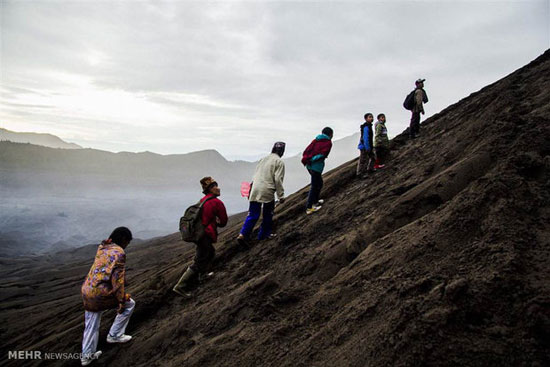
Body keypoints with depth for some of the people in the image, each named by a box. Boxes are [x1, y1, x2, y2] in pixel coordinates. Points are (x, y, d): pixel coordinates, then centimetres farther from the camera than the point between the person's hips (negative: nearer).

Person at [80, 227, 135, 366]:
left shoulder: (102, 248, 11)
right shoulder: (119, 252, -15)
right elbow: (117, 279, -17)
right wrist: (121, 301, -10)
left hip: (87, 291, 8)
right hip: (101, 293, -8)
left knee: (91, 325, 23)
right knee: (129, 304, 15)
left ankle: (87, 356, 34)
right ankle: (114, 335, 22)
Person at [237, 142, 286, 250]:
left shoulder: (263, 159, 18)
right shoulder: (279, 162, -2)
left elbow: (255, 175, 17)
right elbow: (278, 180, -9)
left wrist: (250, 190, 21)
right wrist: (281, 195, -4)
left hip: (255, 191, 5)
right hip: (267, 192, -5)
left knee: (252, 215, 8)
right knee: (268, 214, 16)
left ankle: (243, 235, -5)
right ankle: (264, 234, 27)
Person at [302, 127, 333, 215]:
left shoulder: (316, 140, 15)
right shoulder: (328, 143, -4)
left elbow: (307, 150, 5)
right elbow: (322, 155, -16)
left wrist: (305, 159, -4)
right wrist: (311, 160, -14)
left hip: (309, 166, 7)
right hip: (316, 167, -7)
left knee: (319, 183, 25)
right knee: (314, 186, 2)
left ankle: (315, 201, 39)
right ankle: (309, 208, 5)